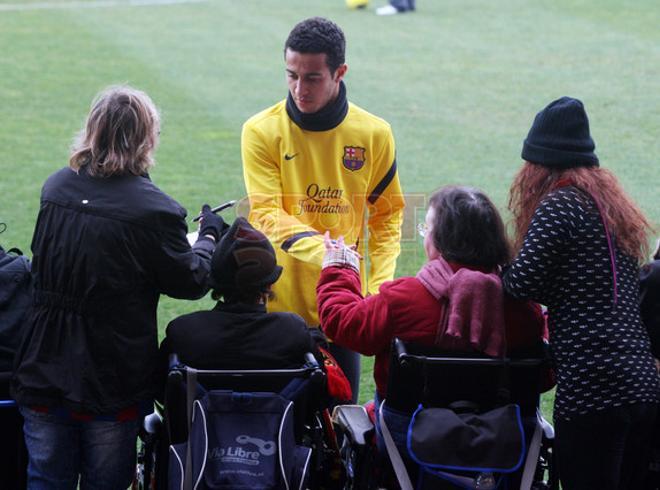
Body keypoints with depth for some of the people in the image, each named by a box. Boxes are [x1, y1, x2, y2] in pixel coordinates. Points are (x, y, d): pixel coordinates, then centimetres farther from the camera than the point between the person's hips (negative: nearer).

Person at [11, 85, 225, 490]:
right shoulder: (154, 210, -18)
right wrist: (209, 237, 14)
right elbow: (191, 282, -7)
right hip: (112, 381, -4)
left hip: (44, 376, 4)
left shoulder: (55, 188, 0)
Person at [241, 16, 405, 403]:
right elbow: (267, 214, -12)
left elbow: (387, 214, 10)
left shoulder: (374, 134, 0)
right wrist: (322, 249, -28)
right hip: (279, 301, -1)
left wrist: (380, 284, -2)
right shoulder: (262, 131, -6)